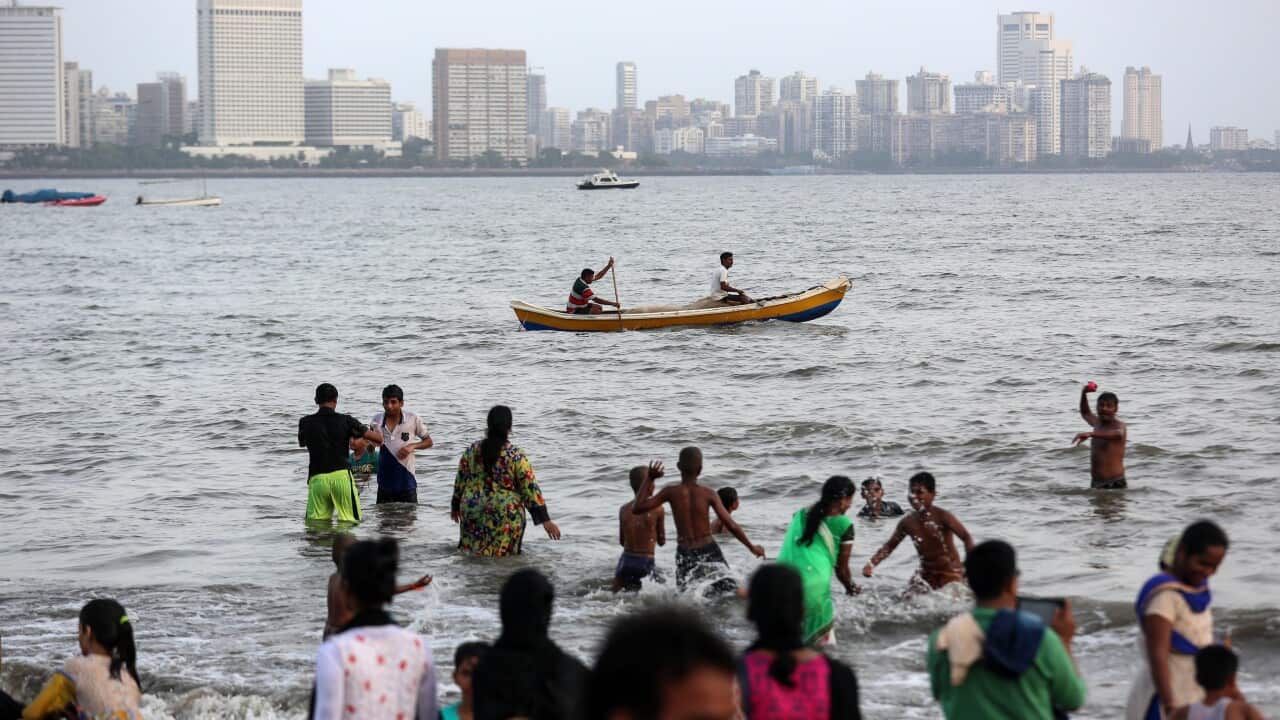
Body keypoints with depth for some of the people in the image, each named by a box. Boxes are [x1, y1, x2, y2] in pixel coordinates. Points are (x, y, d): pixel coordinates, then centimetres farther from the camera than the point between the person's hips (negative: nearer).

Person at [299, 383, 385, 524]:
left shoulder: (305, 423, 5)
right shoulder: (345, 421, 0)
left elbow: (301, 443, 27)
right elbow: (378, 438, 4)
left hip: (317, 478, 1)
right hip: (341, 476, -1)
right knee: (349, 522, 2)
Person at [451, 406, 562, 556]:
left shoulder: (472, 450, -1)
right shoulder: (516, 456, -12)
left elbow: (460, 480, 9)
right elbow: (531, 489, -12)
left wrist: (456, 505, 25)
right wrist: (545, 520, -9)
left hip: (472, 511, 4)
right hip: (504, 516, -4)